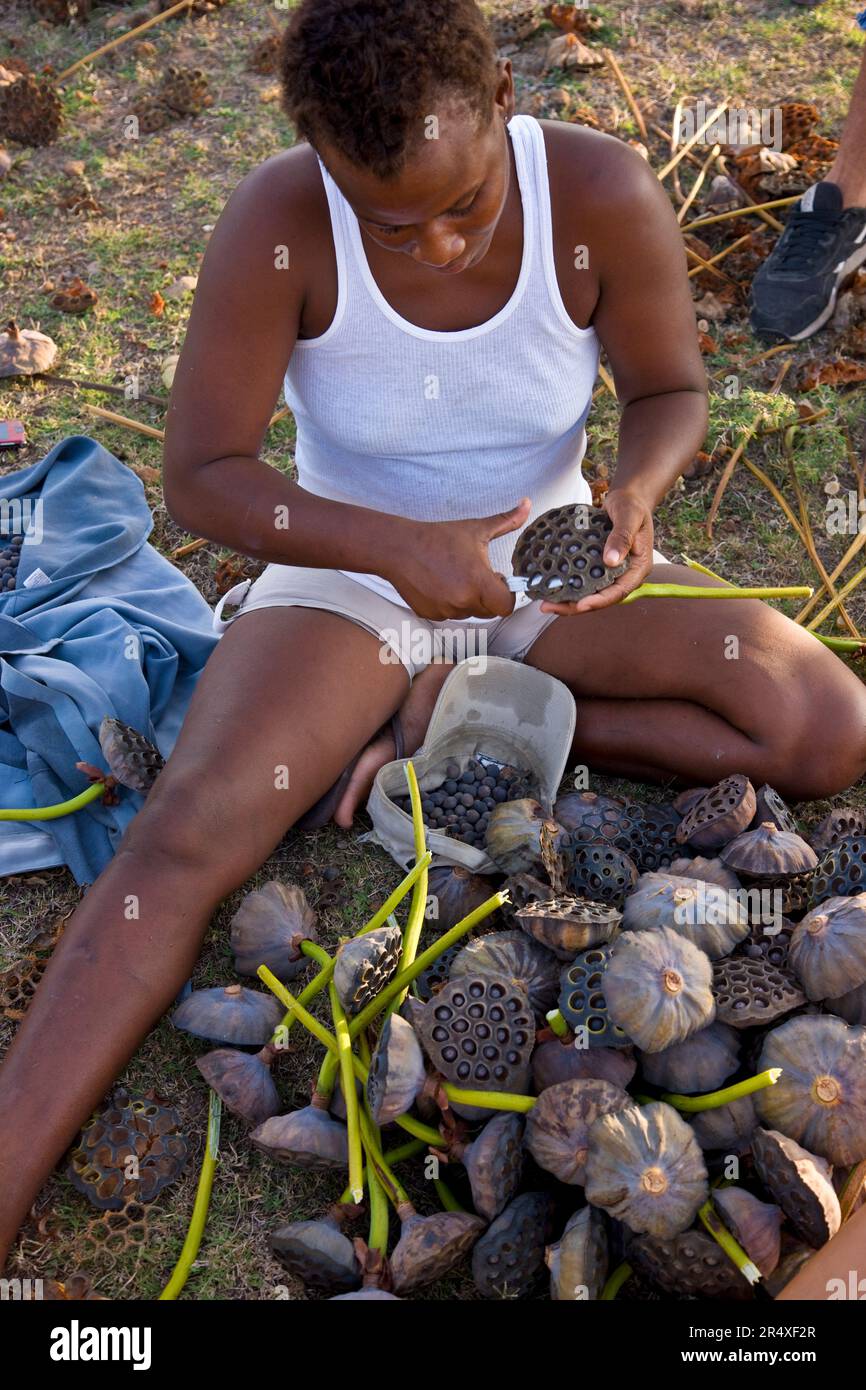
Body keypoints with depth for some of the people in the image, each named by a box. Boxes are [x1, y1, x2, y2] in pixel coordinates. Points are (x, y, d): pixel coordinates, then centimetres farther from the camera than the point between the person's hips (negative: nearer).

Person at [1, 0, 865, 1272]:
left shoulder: (605, 196, -19)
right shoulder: (276, 226, -23)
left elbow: (672, 390, -4)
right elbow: (200, 479, -19)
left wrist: (634, 490, -28)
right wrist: (395, 546, -34)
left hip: (547, 563, 3)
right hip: (355, 566, -2)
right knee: (182, 838, -26)